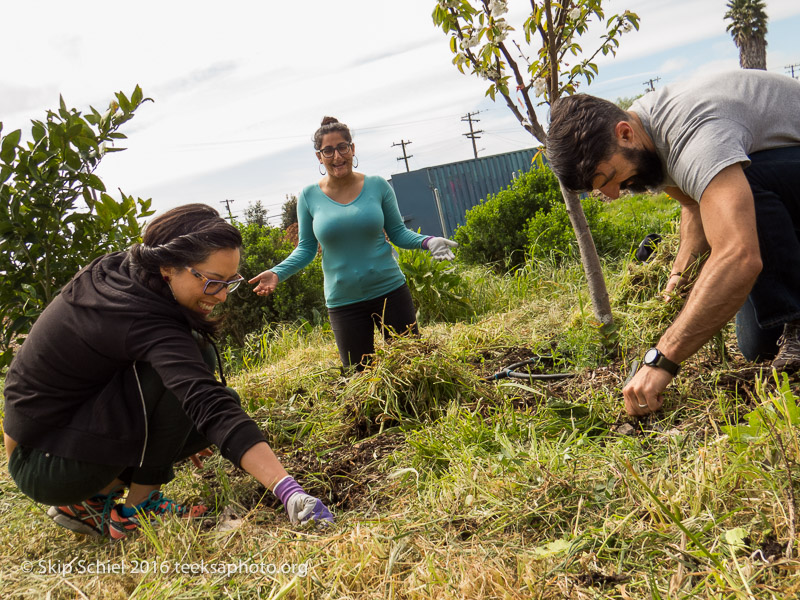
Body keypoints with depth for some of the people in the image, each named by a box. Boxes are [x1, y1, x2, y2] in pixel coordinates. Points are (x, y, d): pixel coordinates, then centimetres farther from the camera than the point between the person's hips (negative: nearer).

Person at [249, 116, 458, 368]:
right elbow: (306, 249, 4)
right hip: (343, 302, 0)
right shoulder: (309, 197, -2)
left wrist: (427, 241, -16)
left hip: (390, 291, 0)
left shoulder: (377, 186, -3)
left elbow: (398, 233, 2)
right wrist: (277, 272, -11)